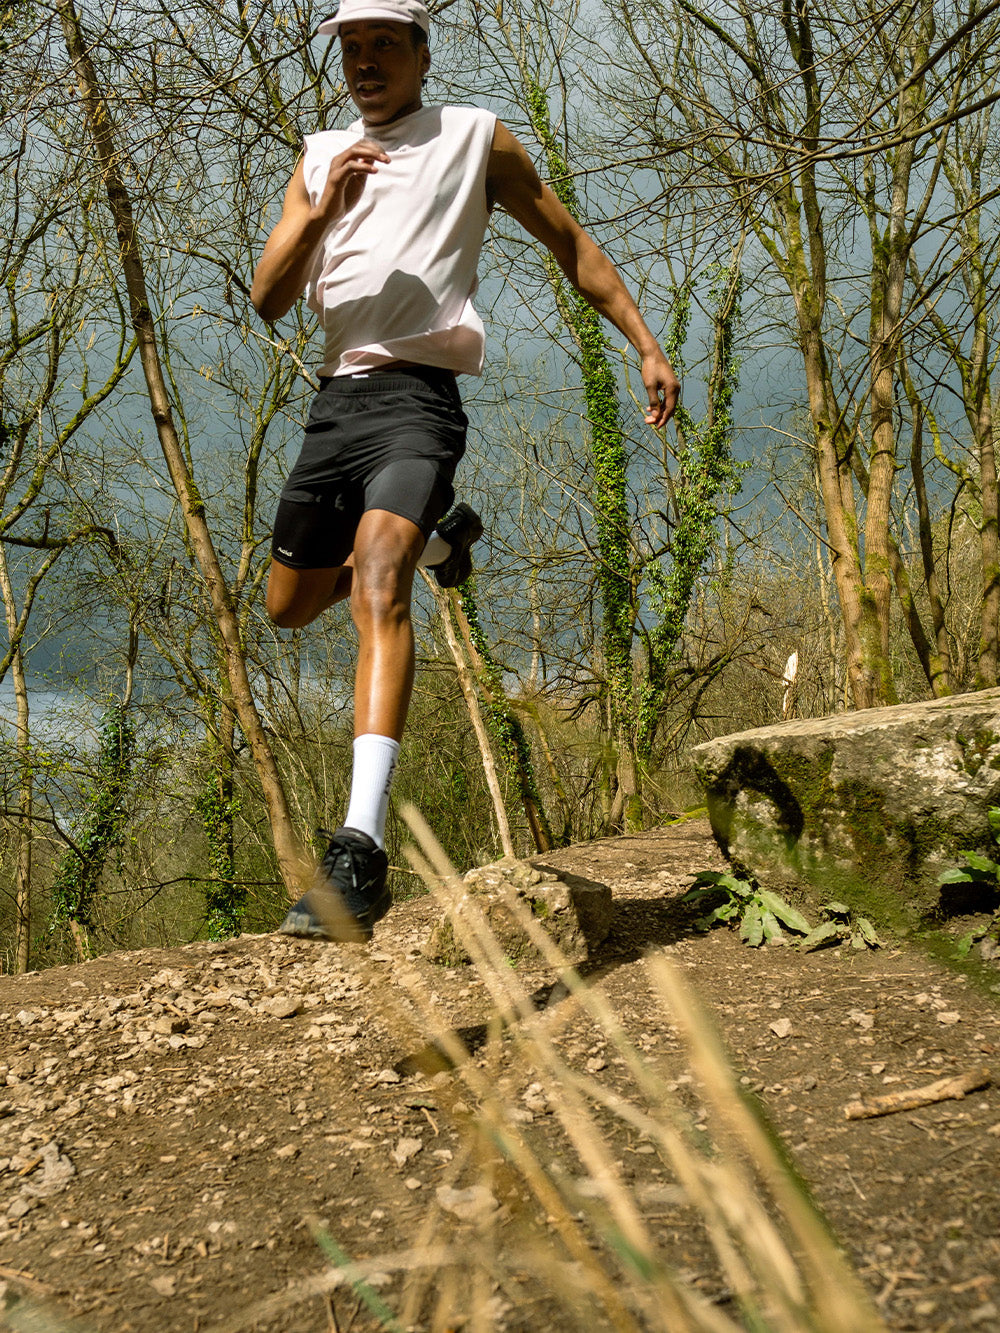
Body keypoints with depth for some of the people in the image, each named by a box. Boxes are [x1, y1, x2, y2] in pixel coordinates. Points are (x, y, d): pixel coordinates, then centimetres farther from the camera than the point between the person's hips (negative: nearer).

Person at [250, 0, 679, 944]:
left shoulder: (476, 139, 10)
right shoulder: (319, 157, 20)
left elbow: (568, 243, 16)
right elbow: (268, 300, 10)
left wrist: (645, 343, 8)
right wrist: (321, 212, -8)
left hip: (418, 394, -6)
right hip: (335, 396, 6)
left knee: (376, 584, -29)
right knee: (289, 606, 18)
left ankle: (360, 851, -39)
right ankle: (432, 539, 46)